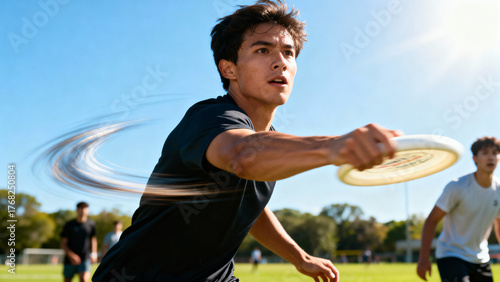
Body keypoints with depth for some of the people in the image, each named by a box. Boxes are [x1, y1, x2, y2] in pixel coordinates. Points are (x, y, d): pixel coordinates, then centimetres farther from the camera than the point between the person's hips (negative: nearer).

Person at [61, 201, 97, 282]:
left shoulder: (91, 224, 4)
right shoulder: (69, 225, -1)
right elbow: (63, 244, -2)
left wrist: (94, 254, 8)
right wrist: (71, 255, -16)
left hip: (85, 259, 0)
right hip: (70, 260, 0)